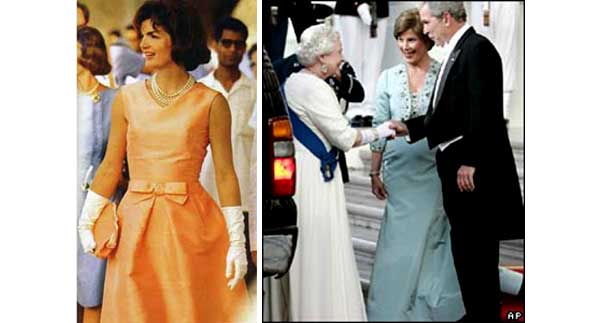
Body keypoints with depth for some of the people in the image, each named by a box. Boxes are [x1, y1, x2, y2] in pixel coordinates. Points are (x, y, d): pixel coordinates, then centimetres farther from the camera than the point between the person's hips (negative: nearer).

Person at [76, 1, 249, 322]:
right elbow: (110, 167, 11)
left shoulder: (211, 103, -3)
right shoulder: (127, 98, 6)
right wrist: (86, 221, 8)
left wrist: (237, 242, -5)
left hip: (190, 223, -3)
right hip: (135, 224, 3)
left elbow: (225, 174, -2)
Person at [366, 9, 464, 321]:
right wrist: (375, 172, 4)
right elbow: (379, 128, 6)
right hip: (399, 171, 2)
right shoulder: (388, 78, 4)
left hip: (435, 169, -2)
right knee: (398, 243, 3)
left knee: (431, 240, 3)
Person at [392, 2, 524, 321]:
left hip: (474, 171, -10)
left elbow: (482, 111, -19)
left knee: (477, 250, -4)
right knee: (464, 248, 14)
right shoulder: (456, 51, 16)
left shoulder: (477, 49, -13)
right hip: (458, 167, 10)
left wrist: (470, 162, -20)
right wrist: (409, 127, 8)